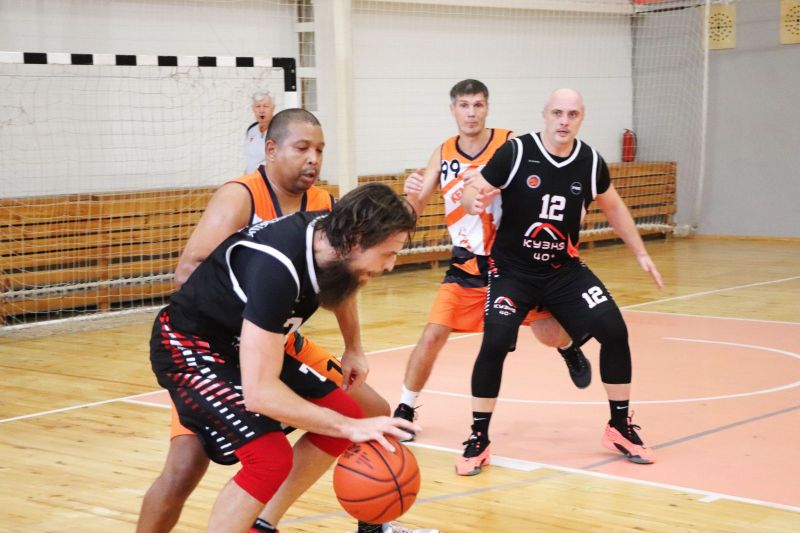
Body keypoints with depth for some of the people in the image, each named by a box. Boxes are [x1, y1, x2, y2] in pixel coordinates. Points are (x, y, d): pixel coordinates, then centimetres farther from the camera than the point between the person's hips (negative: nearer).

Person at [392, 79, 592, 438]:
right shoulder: (443, 154, 0)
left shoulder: (510, 144, -11)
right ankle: (405, 411, 11)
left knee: (552, 336, -2)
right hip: (466, 265, 2)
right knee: (433, 335, -8)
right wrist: (412, 193, -20)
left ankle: (569, 348, 37)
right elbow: (415, 210, 2)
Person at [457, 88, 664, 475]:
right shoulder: (515, 152, -15)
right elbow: (472, 195, -12)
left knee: (614, 331, -9)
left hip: (565, 270, 4)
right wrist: (475, 200, -36)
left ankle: (620, 428, 11)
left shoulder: (590, 162, -4)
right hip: (512, 270, -3)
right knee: (495, 343, -21)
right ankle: (478, 440, -3)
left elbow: (612, 206, 15)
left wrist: (640, 253, 16)